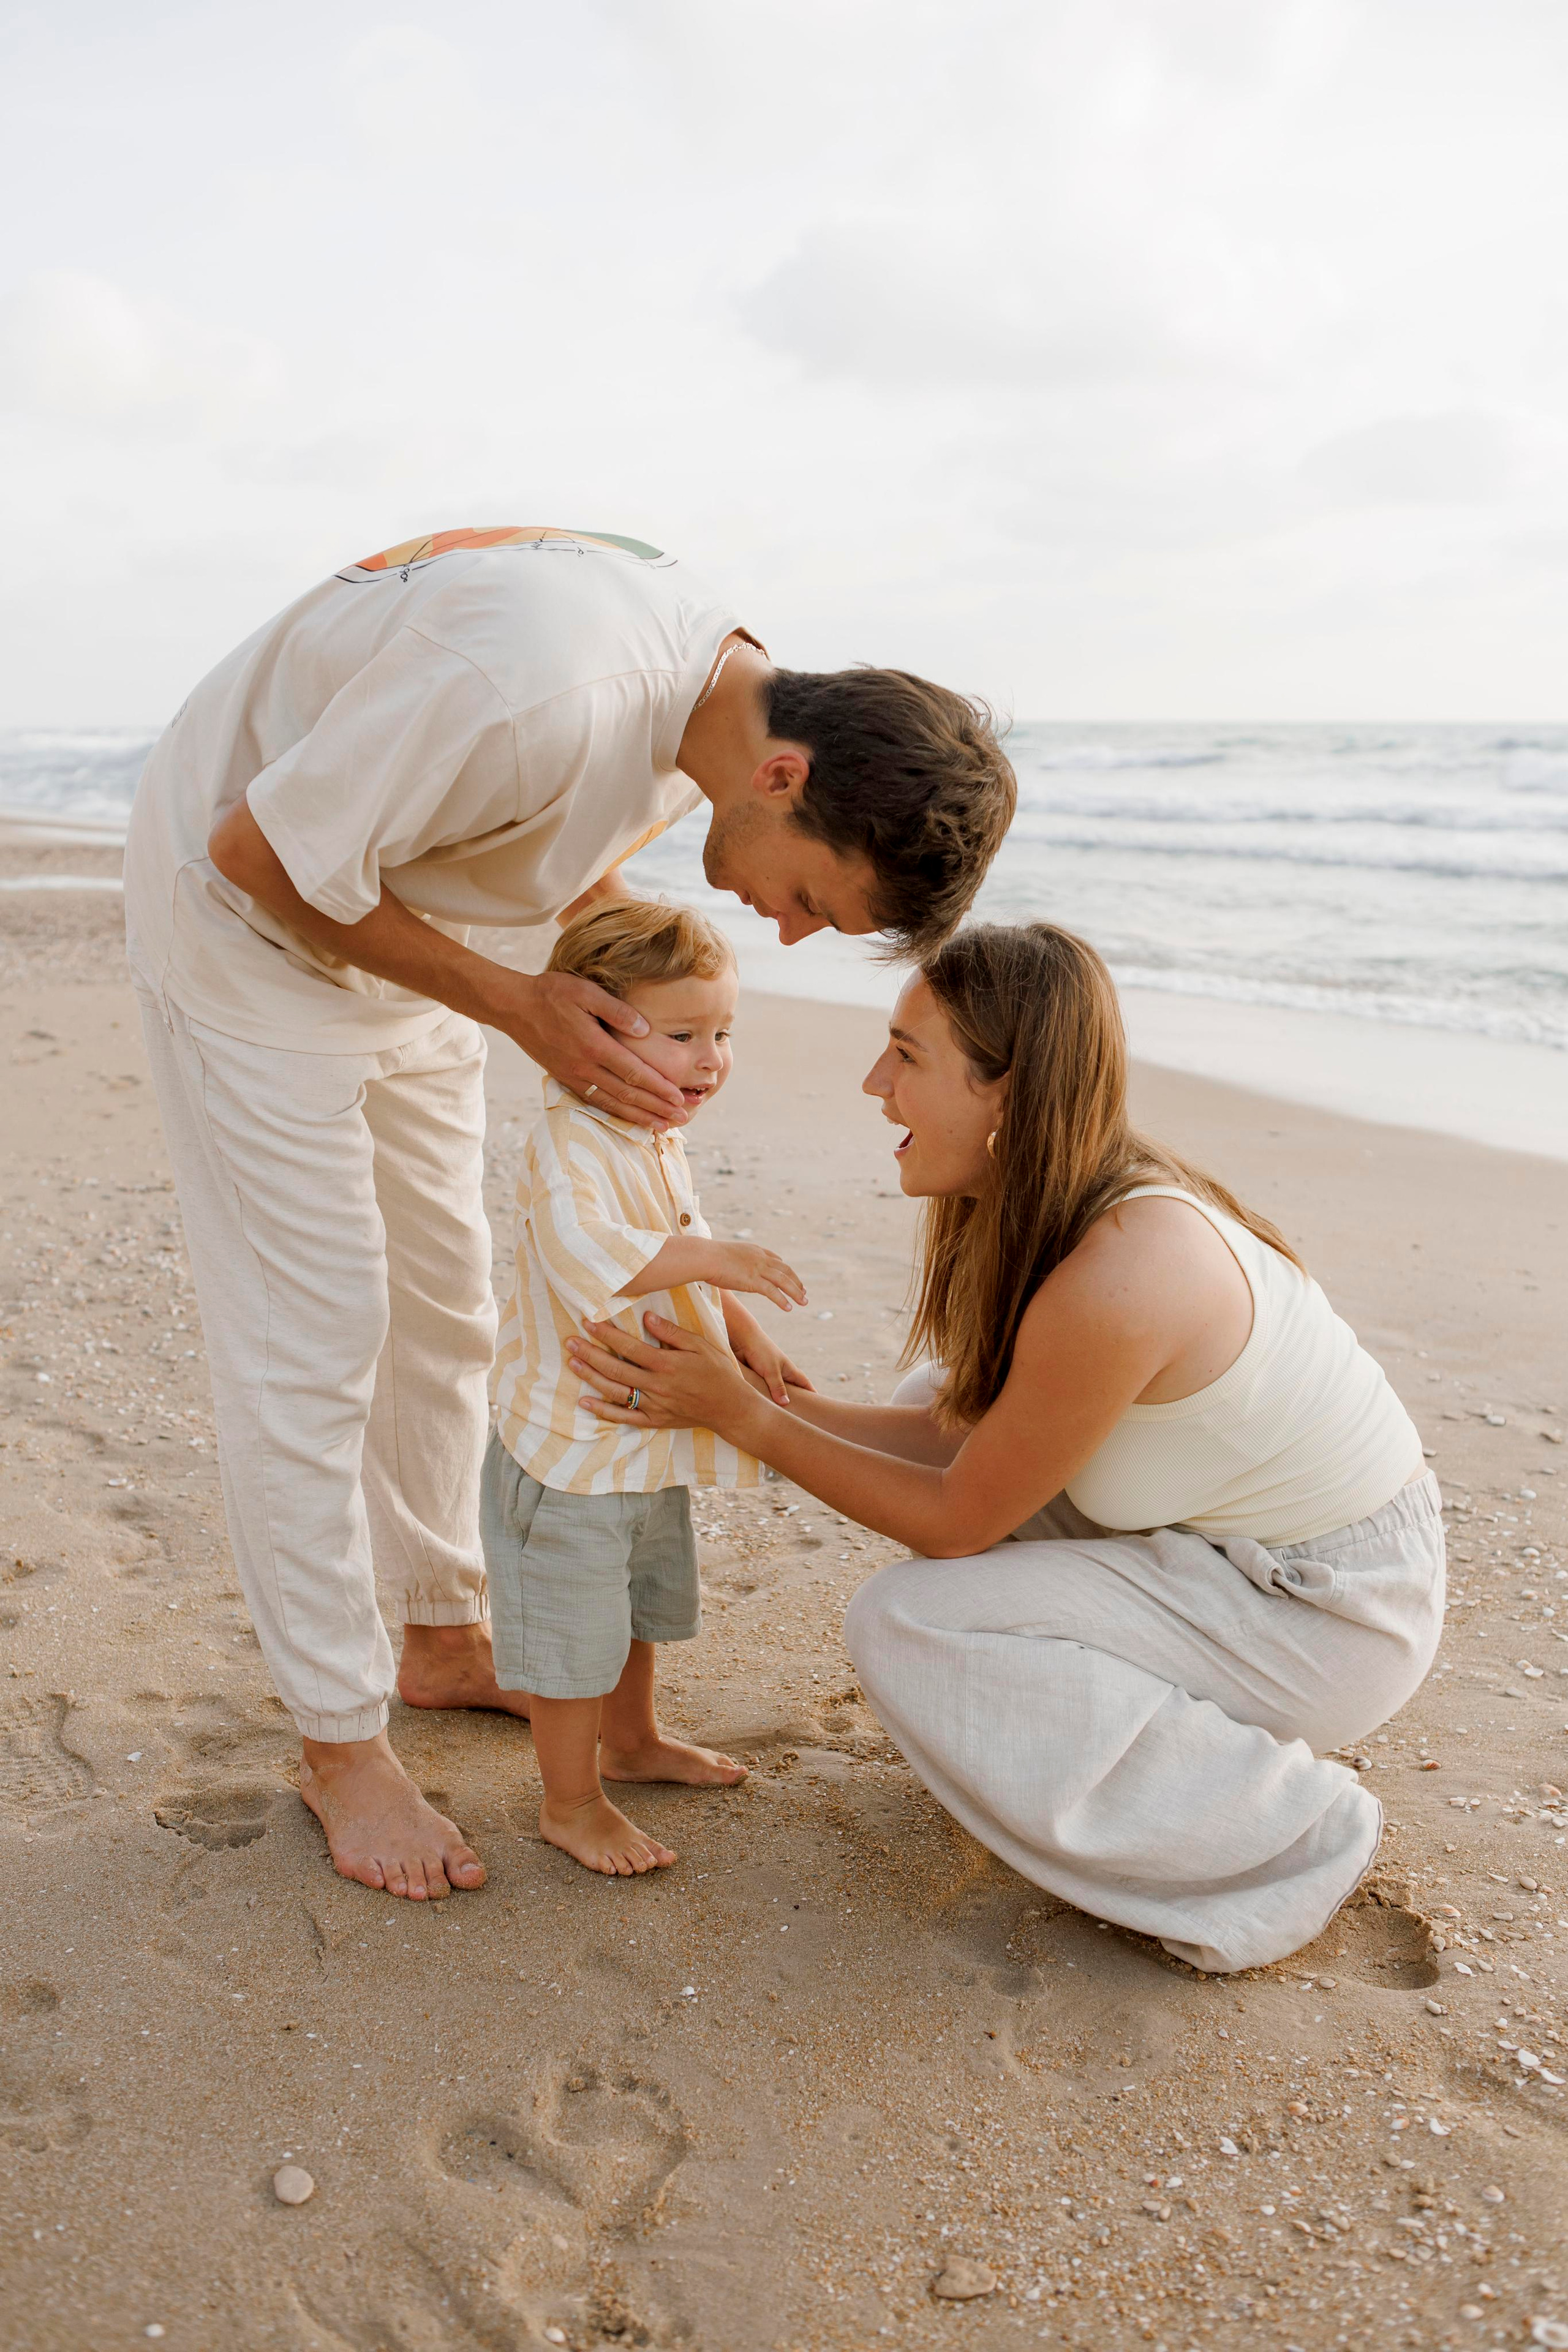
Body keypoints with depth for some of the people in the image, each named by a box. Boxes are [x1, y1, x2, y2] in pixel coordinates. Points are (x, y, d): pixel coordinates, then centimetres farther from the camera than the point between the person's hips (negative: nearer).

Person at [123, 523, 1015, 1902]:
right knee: (311, 1335, -6)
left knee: (445, 1307, 12)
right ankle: (341, 1747, 9)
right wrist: (519, 1009, -25)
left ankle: (447, 1637, 30)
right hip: (245, 916, -8)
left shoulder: (714, 697, -10)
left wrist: (648, 1041, -9)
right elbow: (265, 854, -28)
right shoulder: (543, 693, -38)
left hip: (396, 924, 8)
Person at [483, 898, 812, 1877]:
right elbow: (583, 1251, -44)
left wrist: (752, 1344, 9)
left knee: (640, 1604, 27)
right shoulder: (568, 1144, -25)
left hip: (651, 1440, 9)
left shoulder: (661, 1146, 6)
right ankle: (572, 1804, 23)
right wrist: (715, 1258, -49)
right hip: (568, 1447, -9)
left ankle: (632, 1740, 48)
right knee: (571, 1631, 5)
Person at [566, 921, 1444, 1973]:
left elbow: (956, 1522, -18)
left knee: (904, 1626, -14)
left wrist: (739, 1413, -16)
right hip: (1244, 1530, 9)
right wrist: (771, 1394, -4)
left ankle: (1288, 1834, -3)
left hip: (1330, 1612, -9)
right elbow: (965, 1433, 2)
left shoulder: (1114, 1281, -32)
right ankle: (1100, 1719, 19)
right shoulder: (1087, 1201, -4)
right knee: (940, 1402, 8)